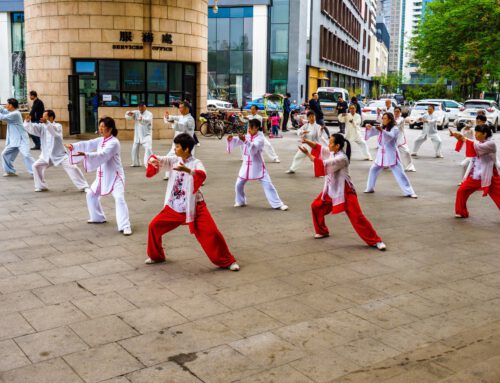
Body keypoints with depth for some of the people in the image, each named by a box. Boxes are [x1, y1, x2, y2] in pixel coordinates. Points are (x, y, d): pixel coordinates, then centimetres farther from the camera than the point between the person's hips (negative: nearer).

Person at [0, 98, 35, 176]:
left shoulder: (15, 114, -19)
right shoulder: (11, 112, 9)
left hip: (21, 140, -10)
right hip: (13, 140, 10)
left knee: (26, 155, -21)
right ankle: (10, 171, 24)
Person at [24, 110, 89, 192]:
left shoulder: (58, 126, -14)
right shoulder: (42, 127, 0)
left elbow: (55, 131, -36)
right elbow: (31, 129, -9)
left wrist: (47, 123, -50)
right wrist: (28, 121, -28)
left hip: (60, 155, -5)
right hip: (47, 155, 5)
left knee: (72, 168, -13)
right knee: (36, 166, -6)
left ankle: (84, 186, -4)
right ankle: (41, 186, 11)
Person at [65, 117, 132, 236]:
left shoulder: (114, 142, -20)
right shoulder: (101, 140, 8)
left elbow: (102, 155, -33)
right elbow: (87, 144, 0)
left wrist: (85, 155, -45)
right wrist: (73, 146, -17)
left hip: (115, 176, -9)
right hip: (102, 176, 9)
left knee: (119, 198, -23)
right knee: (91, 194, 18)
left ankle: (125, 226, -24)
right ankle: (98, 217, 36)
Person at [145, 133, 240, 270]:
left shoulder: (196, 163, -14)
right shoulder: (173, 160, 2)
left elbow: (202, 176, -33)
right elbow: (160, 160, -5)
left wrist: (187, 170, -48)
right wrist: (153, 160, -27)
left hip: (194, 207, -5)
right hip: (174, 206, 5)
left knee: (210, 233, -10)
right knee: (154, 227, 6)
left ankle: (227, 261, 6)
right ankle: (156, 256, 28)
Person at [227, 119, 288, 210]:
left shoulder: (260, 138, -12)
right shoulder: (246, 137, 3)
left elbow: (253, 148, -30)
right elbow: (236, 141, -7)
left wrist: (245, 140, -45)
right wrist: (231, 139, -30)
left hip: (257, 166, -5)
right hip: (246, 165, 5)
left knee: (267, 185, -6)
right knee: (238, 184, 8)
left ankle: (278, 204, -1)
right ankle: (240, 201, 32)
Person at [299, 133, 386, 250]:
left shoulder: (342, 158, -25)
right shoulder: (332, 152, 2)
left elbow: (323, 164, -30)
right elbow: (318, 148, 7)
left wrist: (307, 154, -28)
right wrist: (307, 141, -12)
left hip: (344, 191, -9)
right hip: (331, 189, 9)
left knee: (357, 216, -12)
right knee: (316, 207, 10)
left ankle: (375, 241, -6)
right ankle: (322, 231, 30)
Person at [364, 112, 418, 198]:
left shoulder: (395, 129, -12)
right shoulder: (381, 127, 9)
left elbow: (391, 136, -30)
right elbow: (373, 132, 2)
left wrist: (382, 131, -47)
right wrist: (369, 128, -21)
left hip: (391, 155, -6)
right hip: (381, 154, 6)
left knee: (399, 173, -7)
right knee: (373, 169, 11)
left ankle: (409, 192, -4)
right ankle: (370, 188, 27)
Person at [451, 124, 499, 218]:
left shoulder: (491, 143, -15)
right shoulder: (478, 142, 9)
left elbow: (478, 147, -29)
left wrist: (464, 138, -28)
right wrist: (457, 136, -13)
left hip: (488, 176, -7)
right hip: (475, 175, 7)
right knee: (461, 191, 5)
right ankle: (461, 213, 21)